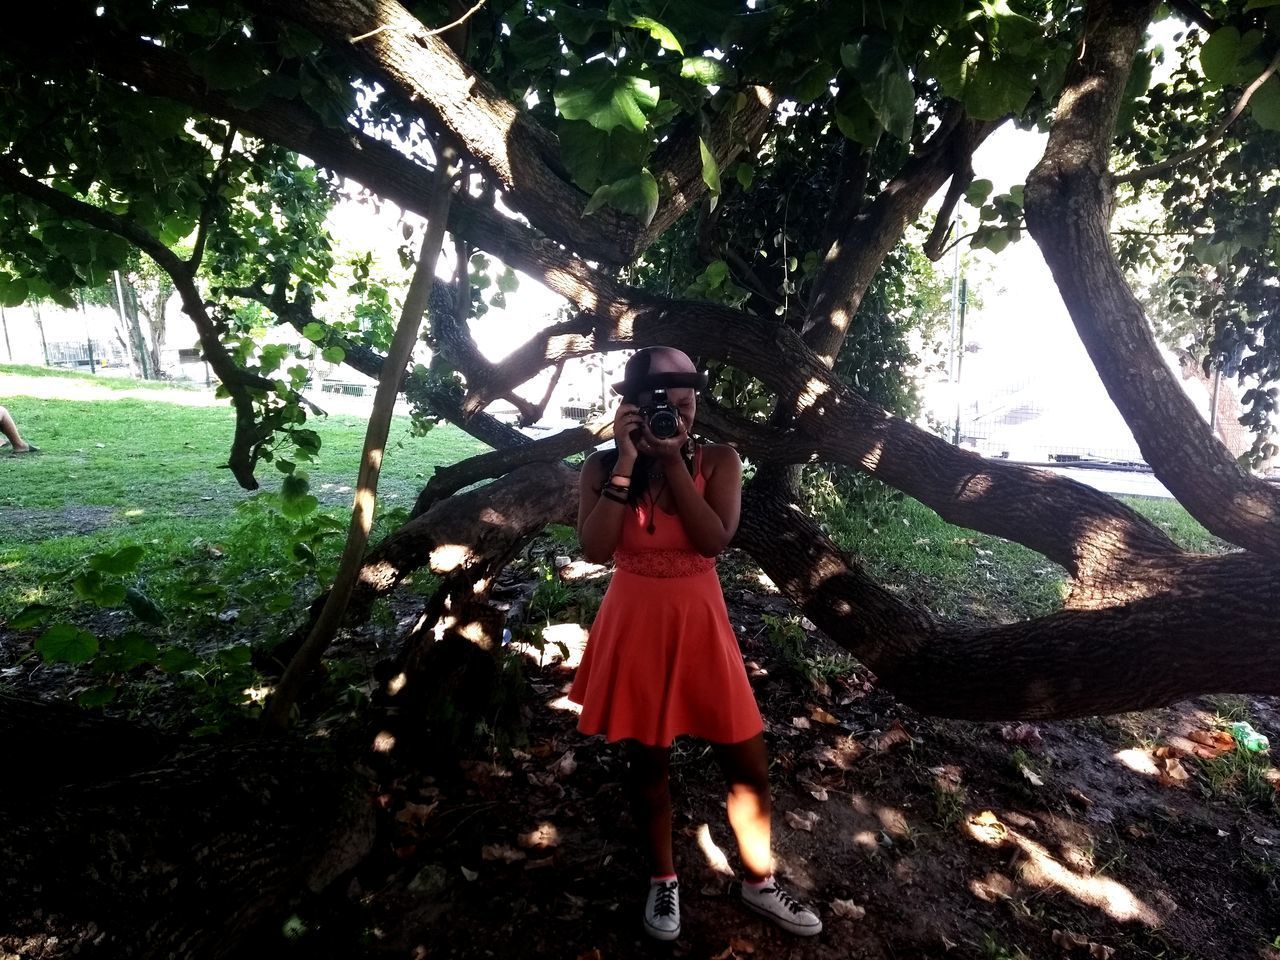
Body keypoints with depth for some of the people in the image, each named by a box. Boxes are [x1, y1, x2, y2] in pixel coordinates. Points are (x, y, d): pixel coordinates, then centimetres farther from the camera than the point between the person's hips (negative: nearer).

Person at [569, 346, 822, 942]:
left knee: (748, 765, 9)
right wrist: (628, 461, -23)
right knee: (647, 760, 16)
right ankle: (663, 879, 41)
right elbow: (595, 549, -20)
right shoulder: (603, 467, -7)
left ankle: (758, 883, 36)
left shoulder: (718, 461, -6)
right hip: (634, 632, 0)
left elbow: (714, 540, -18)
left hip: (700, 629, 1)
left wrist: (673, 460, -22)